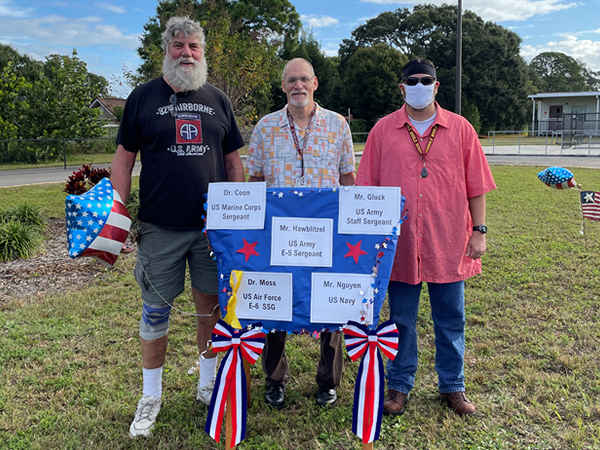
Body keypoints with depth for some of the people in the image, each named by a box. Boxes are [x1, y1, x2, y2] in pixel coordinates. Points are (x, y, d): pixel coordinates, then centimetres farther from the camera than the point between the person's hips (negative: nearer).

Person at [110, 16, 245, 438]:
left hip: (214, 225, 2)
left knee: (211, 304, 9)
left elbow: (233, 160, 13)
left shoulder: (218, 100, 10)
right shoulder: (143, 97, 4)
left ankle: (209, 383, 29)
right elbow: (124, 158, 4)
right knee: (156, 309, 5)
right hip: (160, 227, -2)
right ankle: (151, 396, 21)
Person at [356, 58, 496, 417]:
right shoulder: (383, 130, 4)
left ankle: (453, 386, 28)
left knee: (451, 320, 11)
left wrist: (479, 230, 0)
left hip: (449, 245, 1)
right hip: (400, 244, 0)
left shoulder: (461, 129, 4)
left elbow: (476, 186, 5)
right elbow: (368, 186, 5)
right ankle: (399, 386, 26)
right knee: (401, 320, 10)